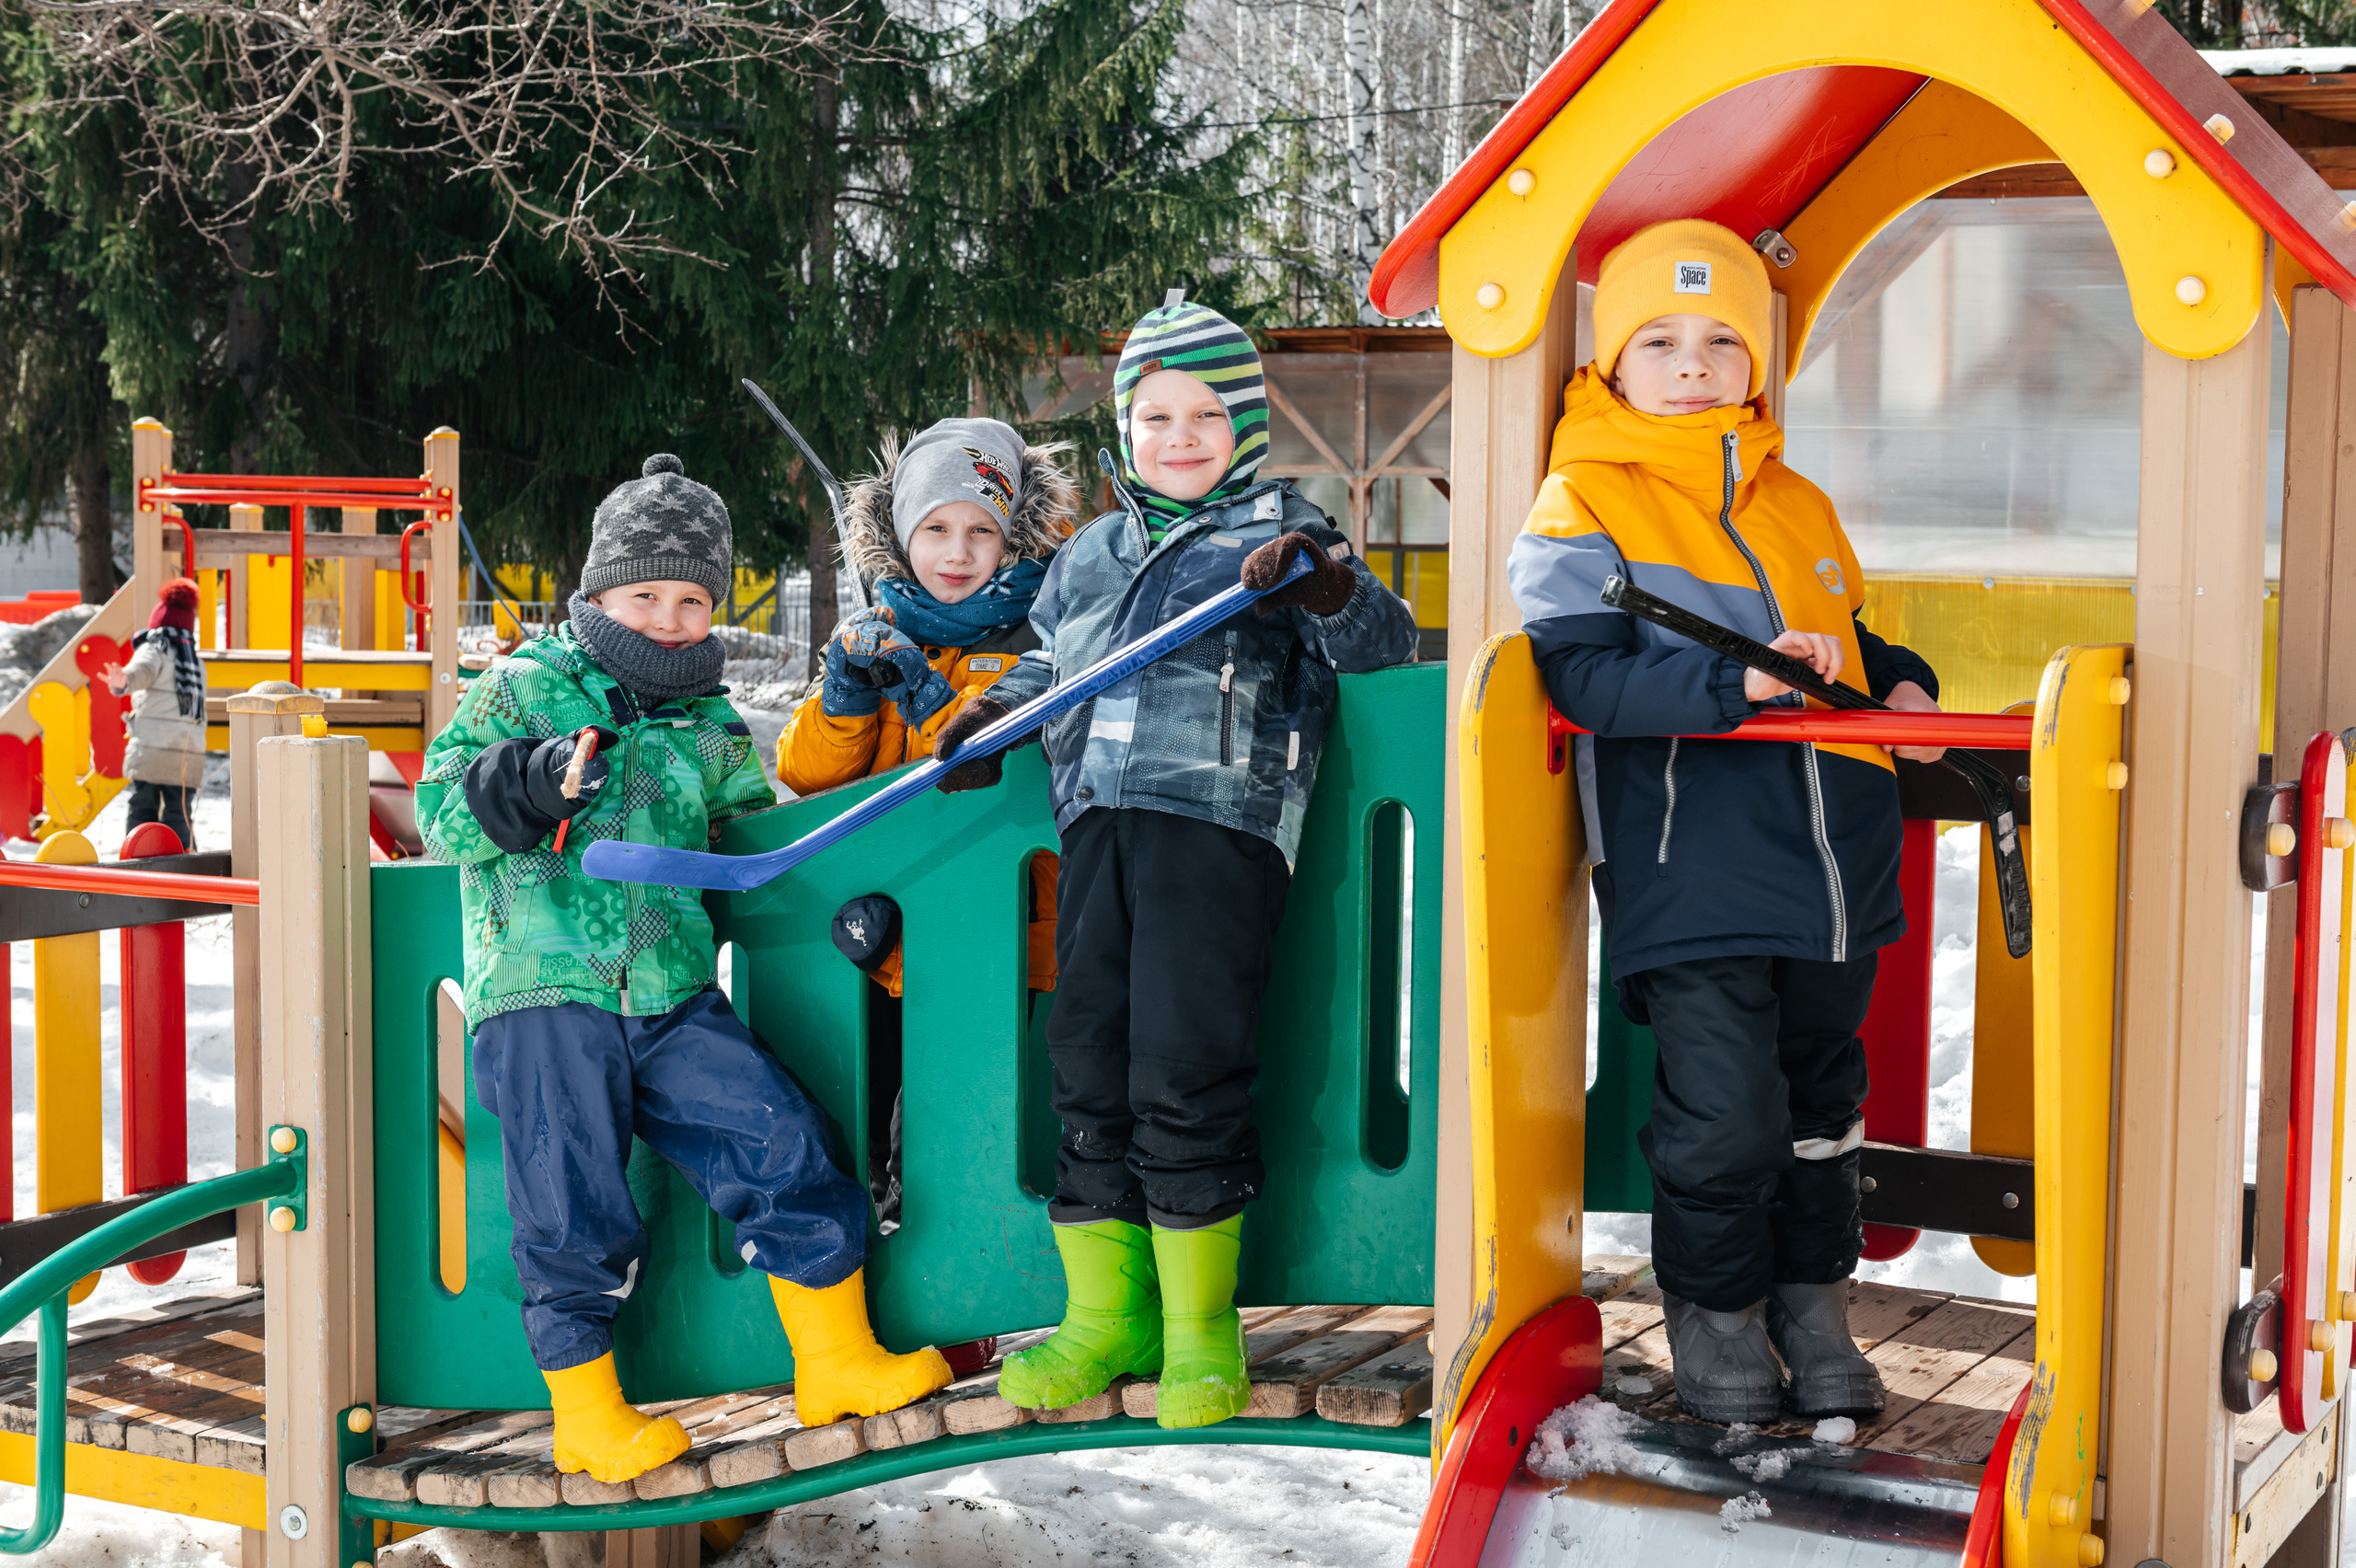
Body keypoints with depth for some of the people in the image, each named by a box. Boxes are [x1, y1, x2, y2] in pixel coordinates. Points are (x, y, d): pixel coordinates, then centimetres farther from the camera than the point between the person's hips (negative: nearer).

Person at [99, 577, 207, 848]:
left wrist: (123, 681, -45)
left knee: (142, 814, 2)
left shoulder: (154, 650, 1)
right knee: (177, 816, 4)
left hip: (151, 751, -4)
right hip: (190, 753, 4)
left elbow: (142, 671, -24)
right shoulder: (196, 661, 20)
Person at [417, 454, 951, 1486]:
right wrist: (527, 782, -20)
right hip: (542, 994, -4)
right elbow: (440, 807, -2)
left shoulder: (711, 729, 17)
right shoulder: (521, 690, 5)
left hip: (672, 1000, 4)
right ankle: (585, 1410, 13)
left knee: (782, 1143, -4)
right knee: (572, 1208, -5)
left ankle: (835, 1359, 9)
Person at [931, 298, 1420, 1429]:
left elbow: (1386, 647, -2)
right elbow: (1045, 667, 36)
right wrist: (987, 720, 18)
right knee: (1086, 1068, 5)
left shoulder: (1281, 535, 7)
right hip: (1099, 825, 6)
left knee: (1182, 1072, -9)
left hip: (1222, 820, -6)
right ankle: (1106, 1316, 17)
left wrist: (1329, 589, -22)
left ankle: (1201, 1329, 4)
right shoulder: (1089, 557, 24)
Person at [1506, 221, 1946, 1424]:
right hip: (1692, 871, -6)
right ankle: (1714, 1311, 19)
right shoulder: (1583, 508, -4)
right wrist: (1738, 680, -24)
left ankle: (1813, 1303, 34)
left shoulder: (1800, 508, 16)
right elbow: (1583, 671, -16)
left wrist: (1897, 683, 9)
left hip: (1832, 867, 6)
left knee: (1821, 1099, 17)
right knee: (1723, 1118, -5)